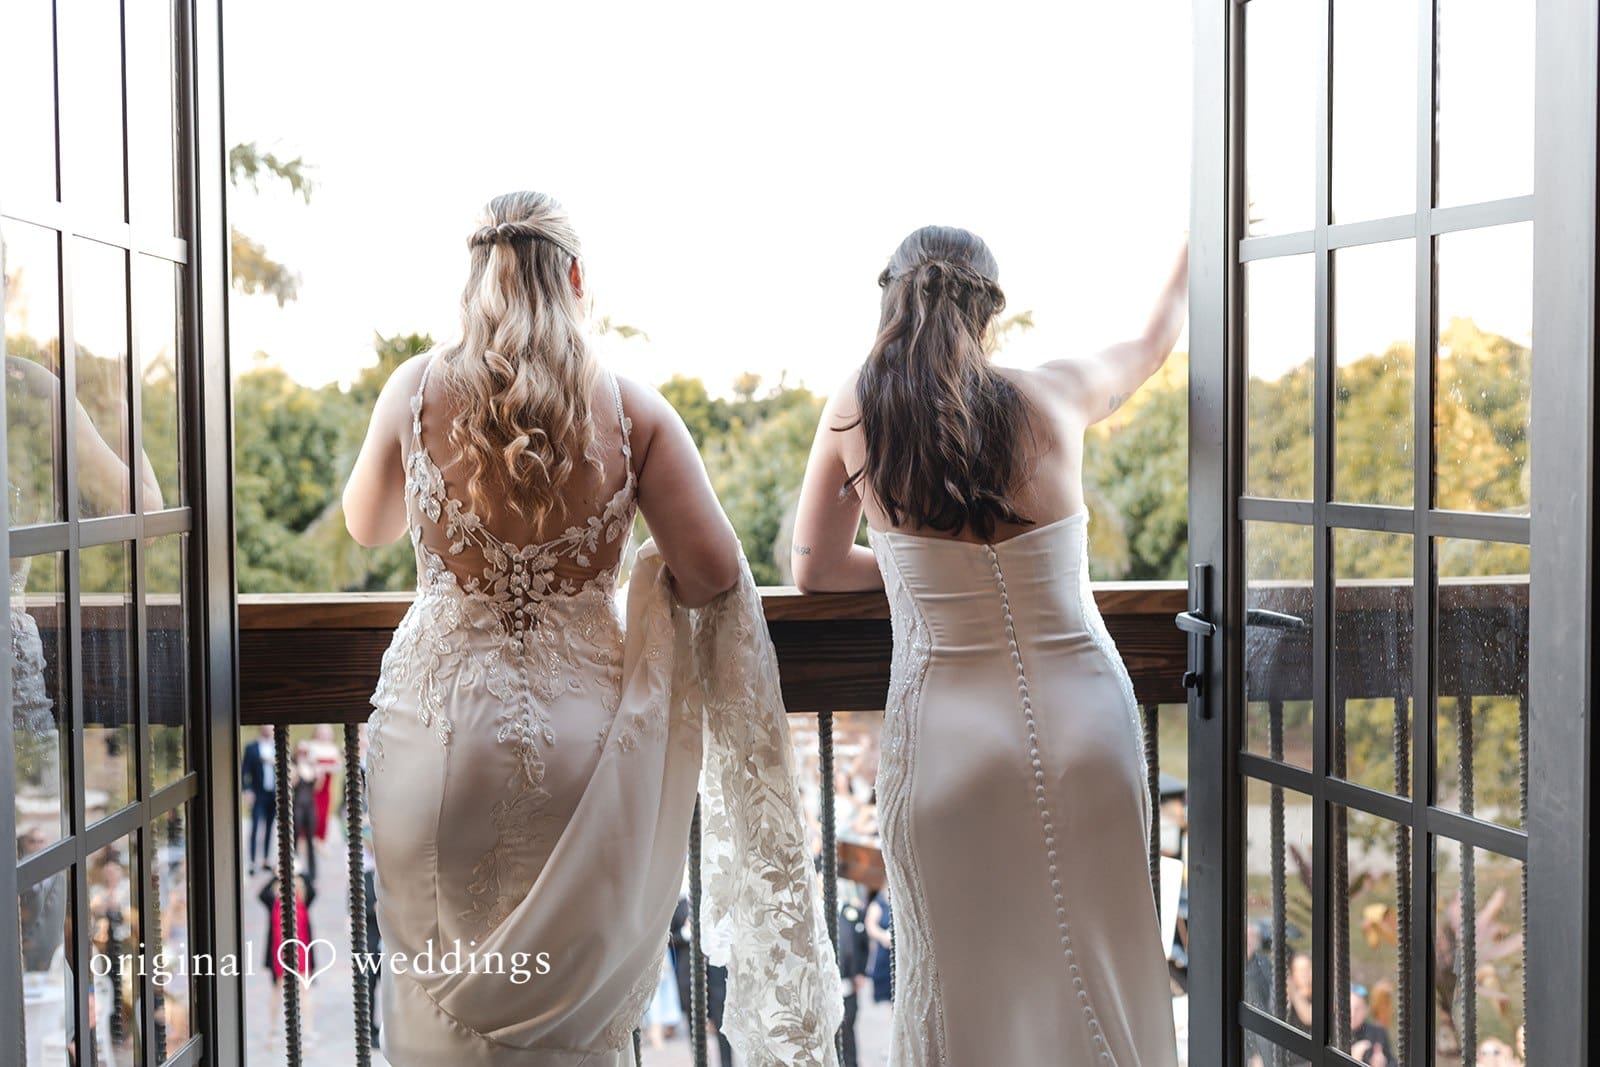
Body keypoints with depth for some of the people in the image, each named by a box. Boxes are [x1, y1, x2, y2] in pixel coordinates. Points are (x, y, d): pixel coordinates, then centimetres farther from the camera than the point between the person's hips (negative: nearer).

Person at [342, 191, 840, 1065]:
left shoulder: (417, 389, -4)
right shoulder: (631, 409, -5)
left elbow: (367, 525, 13)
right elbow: (714, 573, -9)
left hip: (441, 723, 0)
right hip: (585, 732, 0)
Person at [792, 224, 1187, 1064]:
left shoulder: (854, 414, -3)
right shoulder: (1053, 397, -2)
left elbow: (815, 569, 7)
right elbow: (1153, 342, 19)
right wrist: (1196, 248, 37)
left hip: (948, 736, -1)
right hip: (1083, 721, 1)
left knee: (959, 988, 11)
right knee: (1096, 978, 14)